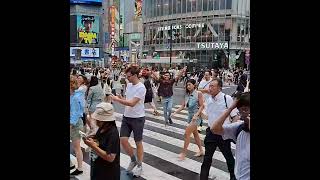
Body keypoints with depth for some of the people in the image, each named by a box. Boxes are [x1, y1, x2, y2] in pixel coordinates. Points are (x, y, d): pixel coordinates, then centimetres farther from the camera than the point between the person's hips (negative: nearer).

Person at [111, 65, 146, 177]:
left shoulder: (141, 88, -19)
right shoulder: (129, 85, 7)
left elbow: (132, 103, -24)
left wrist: (117, 99, -17)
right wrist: (119, 98, -5)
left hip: (138, 118, -7)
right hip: (127, 117, 7)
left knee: (138, 142, 7)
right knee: (123, 140, 0)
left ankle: (139, 165, 25)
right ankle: (133, 160, 24)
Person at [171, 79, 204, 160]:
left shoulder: (198, 93, -12)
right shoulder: (187, 95, 5)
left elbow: (201, 106, -13)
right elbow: (182, 106, 4)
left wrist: (196, 115, -25)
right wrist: (175, 112, -7)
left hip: (197, 116, -7)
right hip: (190, 115, 7)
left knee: (187, 133, -10)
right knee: (195, 133, 17)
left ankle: (183, 153, 0)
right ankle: (201, 151, 32)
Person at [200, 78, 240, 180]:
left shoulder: (227, 99, -16)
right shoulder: (209, 100, 2)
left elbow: (236, 117, -12)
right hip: (211, 132, 4)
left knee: (228, 157, 14)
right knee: (207, 158, 9)